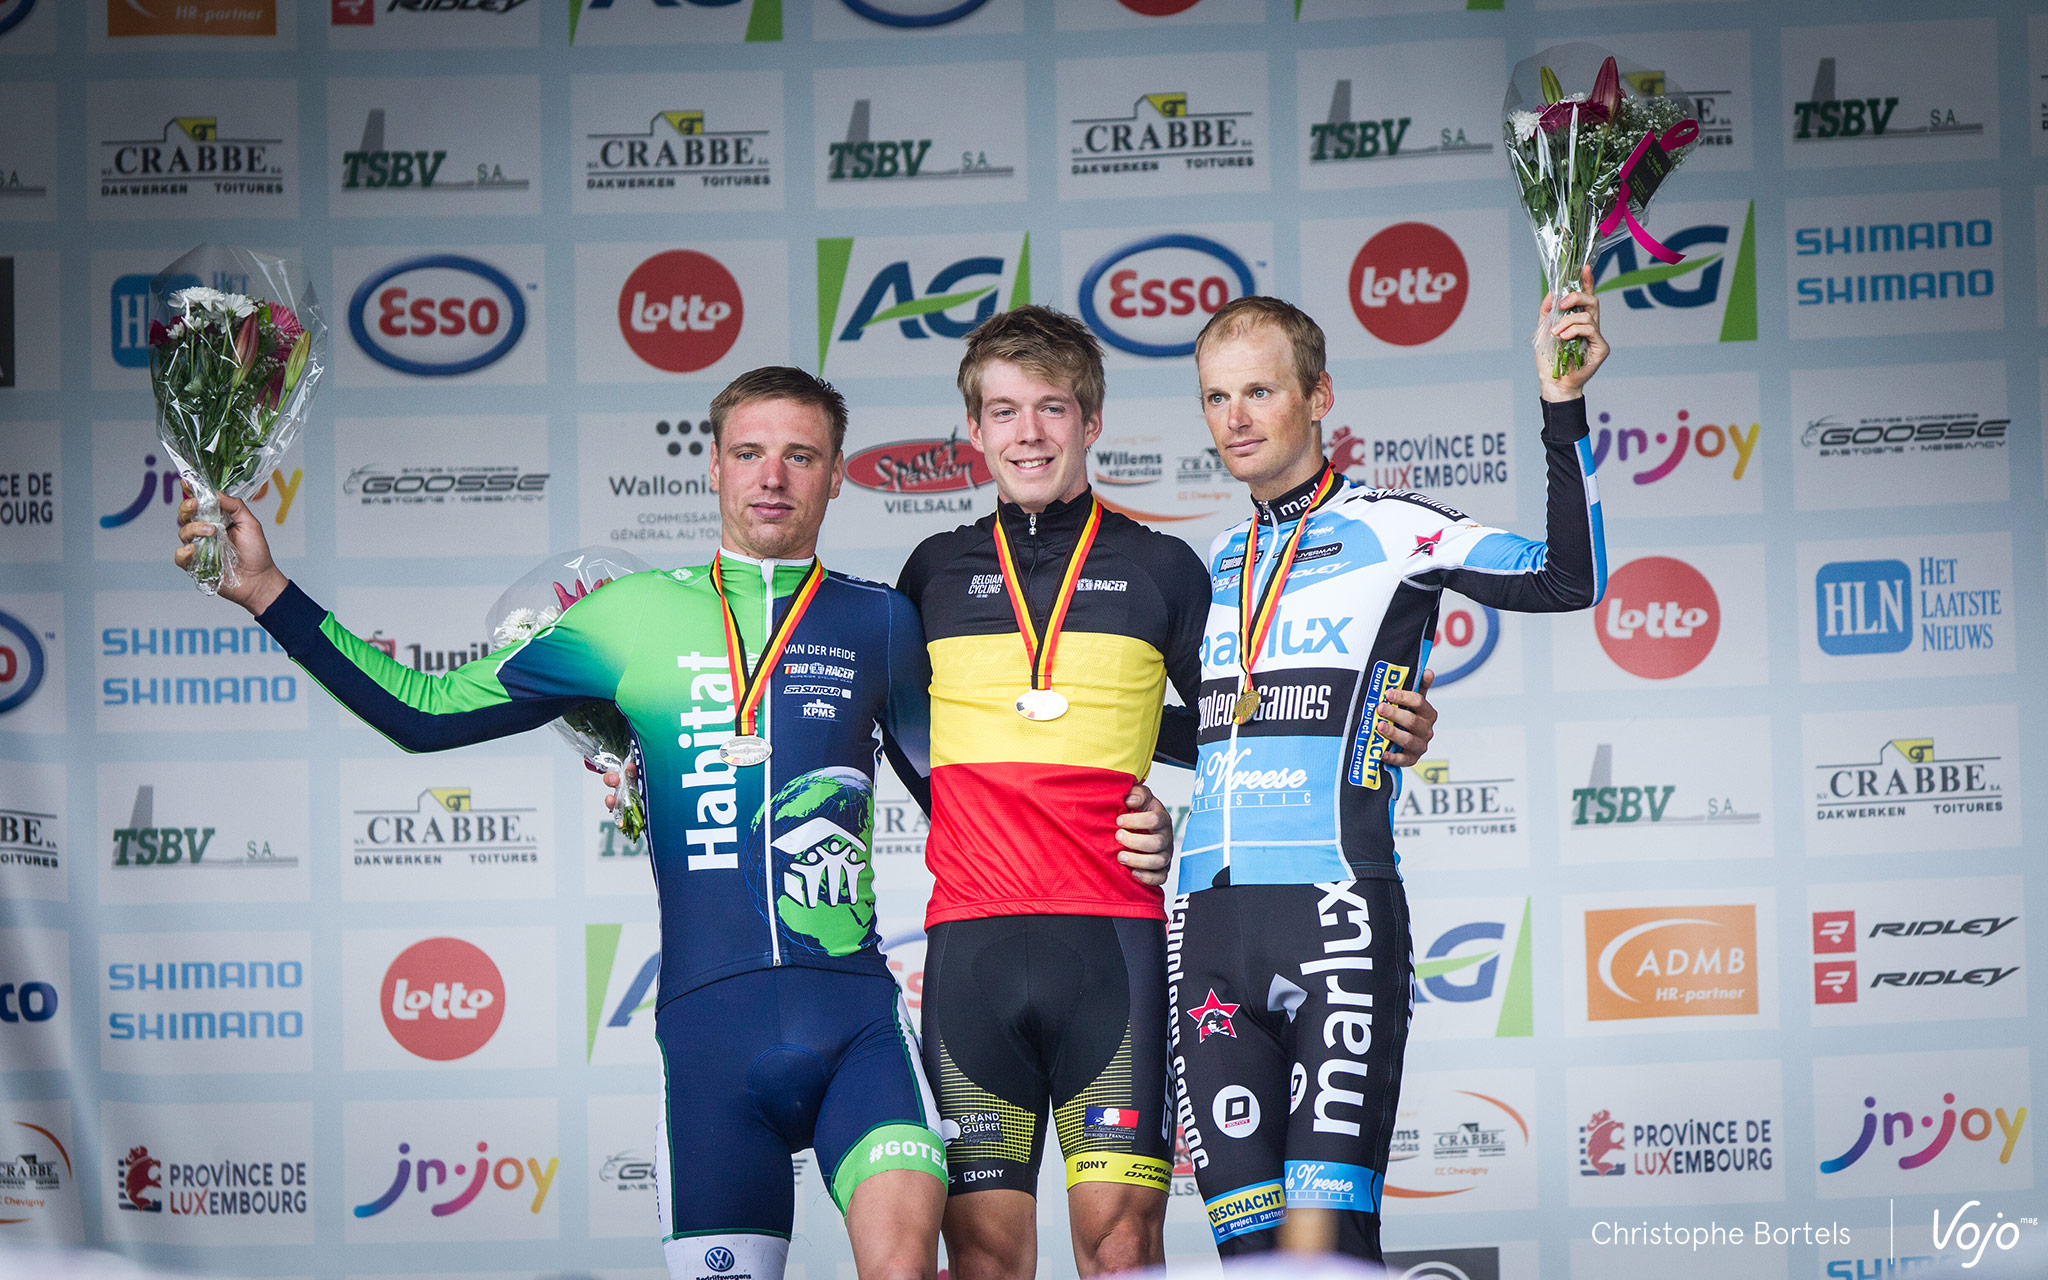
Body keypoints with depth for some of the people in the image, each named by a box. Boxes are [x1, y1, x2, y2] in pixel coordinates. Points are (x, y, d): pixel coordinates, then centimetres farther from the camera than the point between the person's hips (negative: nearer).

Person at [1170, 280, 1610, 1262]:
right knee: (1249, 1245, 2)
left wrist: (1563, 409, -19)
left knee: (1326, 1239, -12)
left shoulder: (1387, 530, 1)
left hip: (1336, 909, -5)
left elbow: (1569, 580, -12)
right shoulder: (1214, 564, 19)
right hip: (1209, 924, 5)